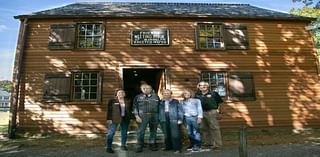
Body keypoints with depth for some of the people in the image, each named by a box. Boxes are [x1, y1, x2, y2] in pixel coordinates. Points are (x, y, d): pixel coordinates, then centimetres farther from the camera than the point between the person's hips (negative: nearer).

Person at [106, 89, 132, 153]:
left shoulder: (127, 101, 8)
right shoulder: (112, 101, 0)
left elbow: (129, 110, 10)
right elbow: (109, 110, -3)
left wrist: (130, 118, 5)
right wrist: (109, 119, -10)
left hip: (125, 119, 3)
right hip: (114, 119, -3)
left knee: (124, 132, 10)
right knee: (111, 133, -3)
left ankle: (123, 145, 24)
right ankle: (109, 147, 5)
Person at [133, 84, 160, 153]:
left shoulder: (156, 96, 10)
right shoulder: (138, 97, 6)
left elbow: (159, 106, 10)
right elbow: (135, 107, 3)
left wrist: (159, 116, 4)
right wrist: (137, 116, -7)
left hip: (154, 115, 2)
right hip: (143, 115, -1)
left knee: (153, 131, 7)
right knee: (140, 131, -5)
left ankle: (153, 145, 20)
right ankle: (139, 146, 6)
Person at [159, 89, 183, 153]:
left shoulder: (176, 101, 7)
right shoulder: (160, 102, 14)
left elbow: (180, 110, 3)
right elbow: (158, 111, 13)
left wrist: (180, 119, -6)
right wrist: (159, 120, 6)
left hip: (174, 119, -3)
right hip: (163, 120, 3)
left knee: (175, 134, -7)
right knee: (166, 134, 10)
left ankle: (177, 148, 0)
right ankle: (168, 146, 24)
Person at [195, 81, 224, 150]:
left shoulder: (214, 93, -1)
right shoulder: (197, 95, 8)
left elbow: (220, 103, 0)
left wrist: (221, 113, -5)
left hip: (212, 112, -4)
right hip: (201, 113, 5)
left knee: (214, 128, -4)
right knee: (204, 128, 13)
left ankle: (217, 144, 4)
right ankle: (207, 142, 28)